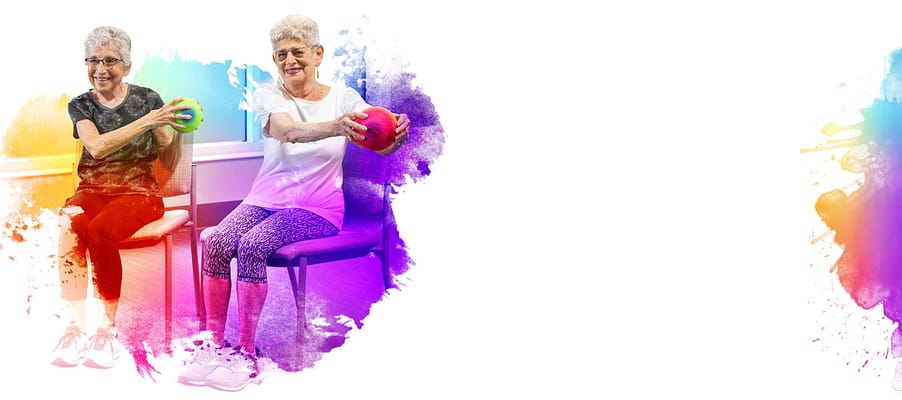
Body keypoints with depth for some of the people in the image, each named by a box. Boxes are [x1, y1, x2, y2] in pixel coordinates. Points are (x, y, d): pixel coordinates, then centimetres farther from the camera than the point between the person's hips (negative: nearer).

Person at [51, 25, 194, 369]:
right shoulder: (81, 105, 7)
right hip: (92, 190, 2)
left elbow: (169, 162, 7)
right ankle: (75, 325, -29)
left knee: (99, 229, -33)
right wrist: (148, 122, -23)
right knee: (70, 225, -33)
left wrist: (176, 132, -13)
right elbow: (96, 146, -15)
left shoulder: (148, 99, 4)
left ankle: (107, 328, -22)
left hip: (138, 191, -2)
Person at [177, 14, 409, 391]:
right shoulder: (267, 95, 3)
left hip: (317, 208, -3)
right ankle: (215, 345, -11)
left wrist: (397, 135, -36)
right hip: (266, 198, 3)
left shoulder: (343, 97, 2)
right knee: (216, 242, -23)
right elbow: (288, 130, -20)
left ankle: (246, 354, -19)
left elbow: (380, 145, -9)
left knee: (251, 245, -28)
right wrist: (336, 126, -42)